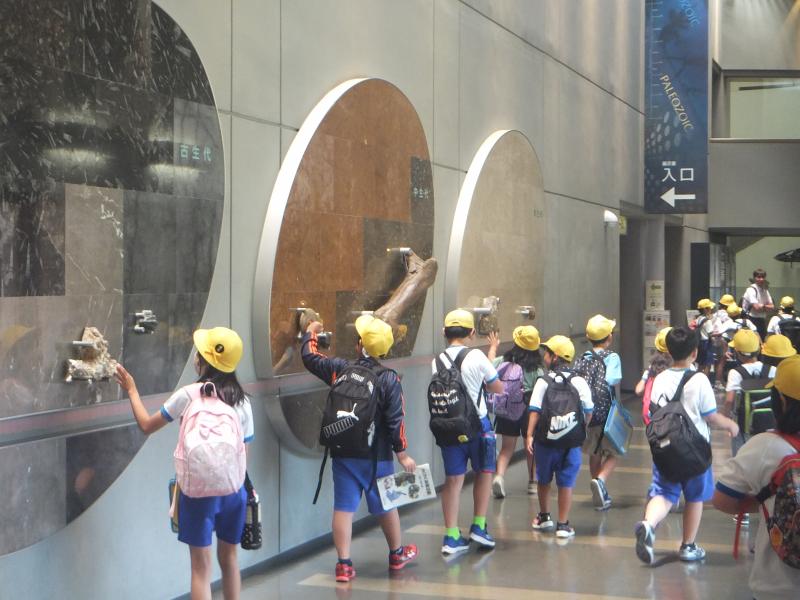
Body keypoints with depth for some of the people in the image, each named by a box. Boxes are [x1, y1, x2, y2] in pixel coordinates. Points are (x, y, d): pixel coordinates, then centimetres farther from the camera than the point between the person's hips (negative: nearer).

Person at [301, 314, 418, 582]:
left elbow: (309, 356, 13)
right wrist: (402, 453, -4)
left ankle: (344, 564, 1)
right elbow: (395, 420, -12)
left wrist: (311, 332, 30)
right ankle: (397, 554, 32)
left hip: (343, 453, 1)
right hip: (376, 455, -1)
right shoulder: (388, 379, -11)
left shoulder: (339, 369, -4)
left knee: (344, 507, 4)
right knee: (385, 504, 15)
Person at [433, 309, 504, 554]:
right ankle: (478, 526, 16)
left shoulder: (437, 362, -1)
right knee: (484, 473, 16)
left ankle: (451, 536, 7)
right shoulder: (476, 357, -11)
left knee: (453, 479, 7)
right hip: (477, 423, -3)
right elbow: (498, 388, -2)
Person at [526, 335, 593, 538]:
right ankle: (563, 524, 7)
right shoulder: (579, 382, -3)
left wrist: (529, 435, -8)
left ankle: (544, 517, 33)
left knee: (543, 480, 18)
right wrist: (580, 429, 14)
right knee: (566, 483, 6)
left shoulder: (543, 382, -6)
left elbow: (535, 411, -9)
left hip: (546, 439, 0)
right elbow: (588, 411, -1)